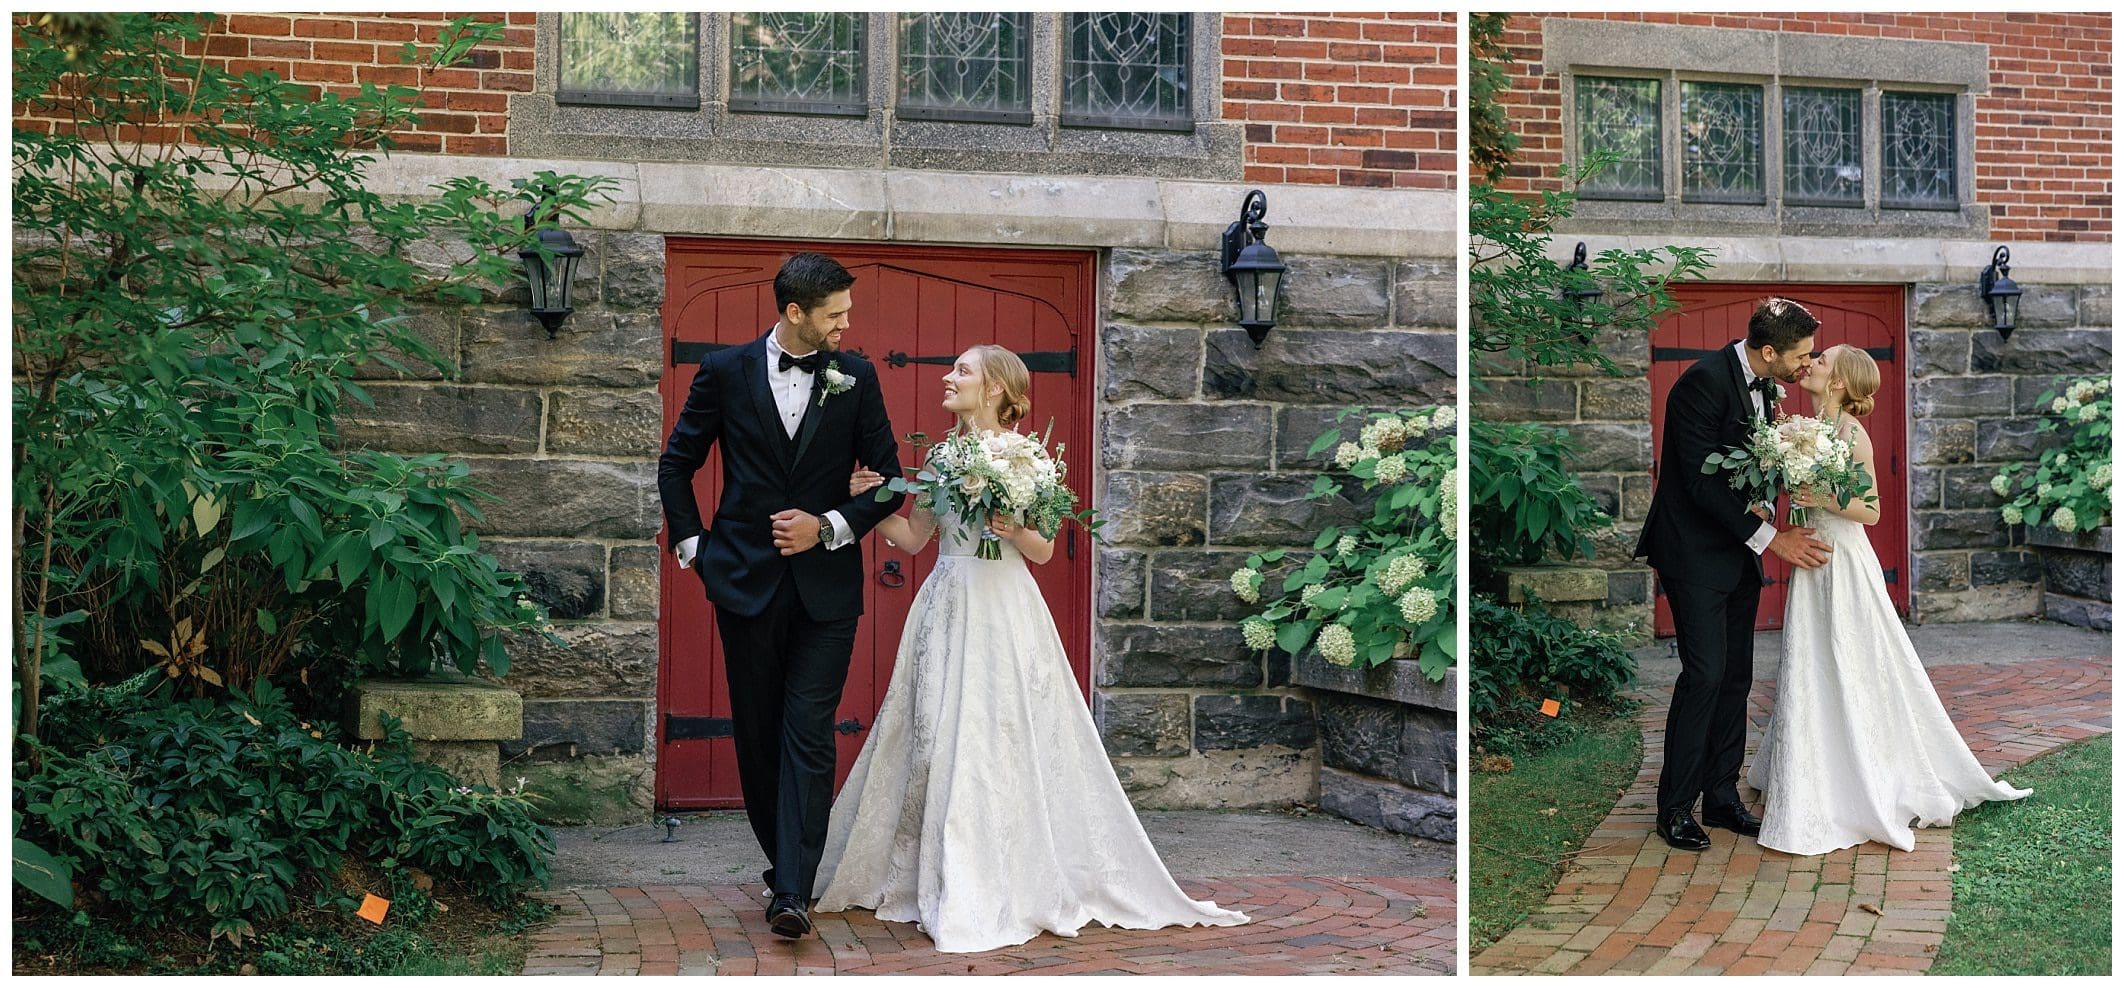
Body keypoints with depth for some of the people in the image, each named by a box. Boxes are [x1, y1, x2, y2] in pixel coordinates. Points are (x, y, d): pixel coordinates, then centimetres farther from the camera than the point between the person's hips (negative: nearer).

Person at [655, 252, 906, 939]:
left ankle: (792, 892, -10)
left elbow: (888, 480, 6)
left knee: (810, 738, -8)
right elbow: (676, 464, 11)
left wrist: (828, 527, -7)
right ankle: (785, 865, 25)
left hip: (826, 583, -1)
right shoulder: (725, 371, 1)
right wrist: (690, 543, 4)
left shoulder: (855, 377, 3)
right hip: (746, 580, 1)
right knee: (757, 733, 9)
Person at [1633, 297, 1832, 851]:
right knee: (1705, 674, -9)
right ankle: (1674, 809, 1)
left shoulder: (1762, 384, 6)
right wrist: (1770, 536, -20)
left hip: (1737, 553, 8)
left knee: (1736, 675, 10)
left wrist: (1764, 503, -5)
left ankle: (1722, 795, 19)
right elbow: (1702, 480, -23)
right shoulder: (1705, 382, -21)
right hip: (1696, 552, -8)